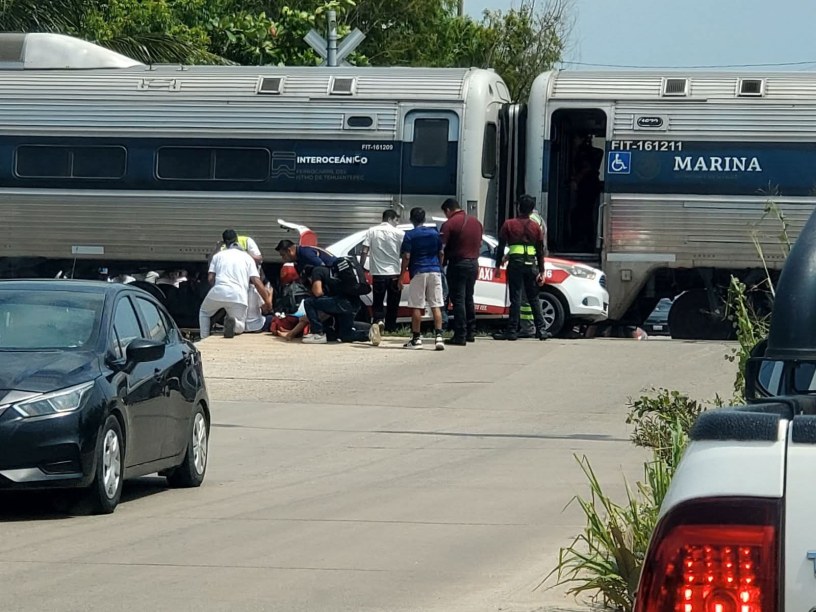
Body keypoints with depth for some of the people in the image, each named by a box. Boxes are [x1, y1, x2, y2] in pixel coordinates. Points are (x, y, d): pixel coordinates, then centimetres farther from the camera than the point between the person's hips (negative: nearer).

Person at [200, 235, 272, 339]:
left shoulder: (218, 255, 21)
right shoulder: (248, 258, 19)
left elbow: (210, 278, 11)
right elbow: (257, 282, 7)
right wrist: (268, 302, 10)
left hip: (218, 292, 1)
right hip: (238, 296, -1)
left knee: (204, 313, 30)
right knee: (239, 327, 14)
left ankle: (204, 339, 10)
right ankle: (233, 322, -22)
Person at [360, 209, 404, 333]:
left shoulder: (372, 231, 3)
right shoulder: (398, 233, -3)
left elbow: (364, 252, -2)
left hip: (378, 272, 1)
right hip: (394, 272, -1)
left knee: (377, 300, 9)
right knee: (392, 303, 10)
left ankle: (378, 319, -14)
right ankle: (390, 327, 13)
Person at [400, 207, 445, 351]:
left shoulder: (410, 235, -5)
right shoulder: (435, 233, 8)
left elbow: (406, 257, -9)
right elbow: (441, 253, 11)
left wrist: (401, 276, -4)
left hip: (418, 273, -3)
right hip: (434, 271, 3)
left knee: (416, 307, 2)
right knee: (436, 306, 1)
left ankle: (416, 338, 4)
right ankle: (439, 336, -8)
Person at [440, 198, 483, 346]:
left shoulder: (450, 224, -12)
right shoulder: (476, 222, 11)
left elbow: (441, 248, -14)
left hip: (458, 265, -7)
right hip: (473, 264, 7)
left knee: (458, 300, -5)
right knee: (468, 299, 17)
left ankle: (460, 336, -7)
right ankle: (470, 332, 22)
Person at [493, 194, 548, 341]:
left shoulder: (509, 224, 1)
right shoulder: (536, 227, 8)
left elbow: (501, 246, 1)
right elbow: (541, 251, 9)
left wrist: (498, 265, 7)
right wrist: (541, 271, 13)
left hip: (515, 263, -3)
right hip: (531, 264, 3)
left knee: (515, 298, -4)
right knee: (534, 298, 11)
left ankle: (512, 331, -6)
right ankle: (540, 329, 9)